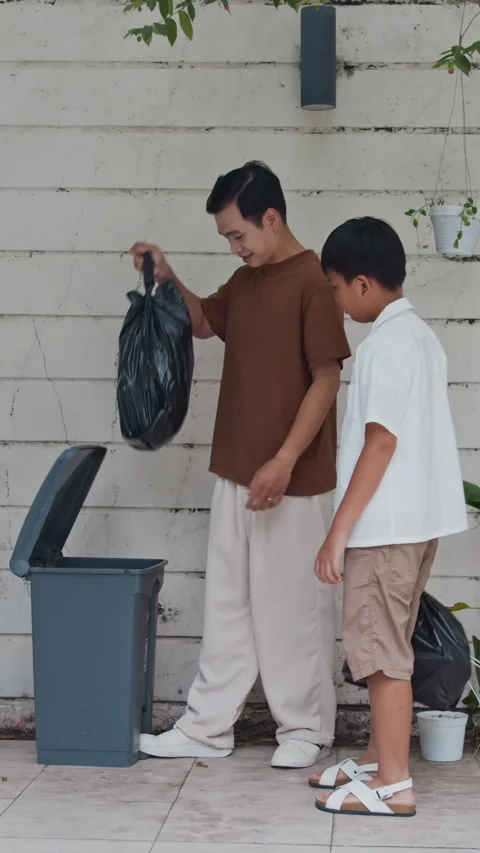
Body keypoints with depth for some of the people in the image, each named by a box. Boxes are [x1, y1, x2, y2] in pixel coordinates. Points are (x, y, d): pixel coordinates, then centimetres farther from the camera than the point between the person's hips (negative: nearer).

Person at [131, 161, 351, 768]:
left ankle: (306, 729, 16)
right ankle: (208, 727, 18)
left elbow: (326, 378, -16)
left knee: (294, 605, 3)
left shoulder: (313, 281, -14)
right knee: (227, 604, 11)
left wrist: (285, 460, -20)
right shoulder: (246, 282, 10)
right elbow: (203, 322, 28)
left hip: (294, 480, -8)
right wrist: (168, 279, 9)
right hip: (236, 473, 8)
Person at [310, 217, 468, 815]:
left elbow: (381, 442, -21)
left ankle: (393, 785, 0)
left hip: (386, 524, -10)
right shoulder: (420, 336, 12)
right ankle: (379, 759, 25)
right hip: (417, 518, 10)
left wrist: (338, 532, -20)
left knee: (380, 651, -4)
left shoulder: (385, 344, -17)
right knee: (386, 647, 17)